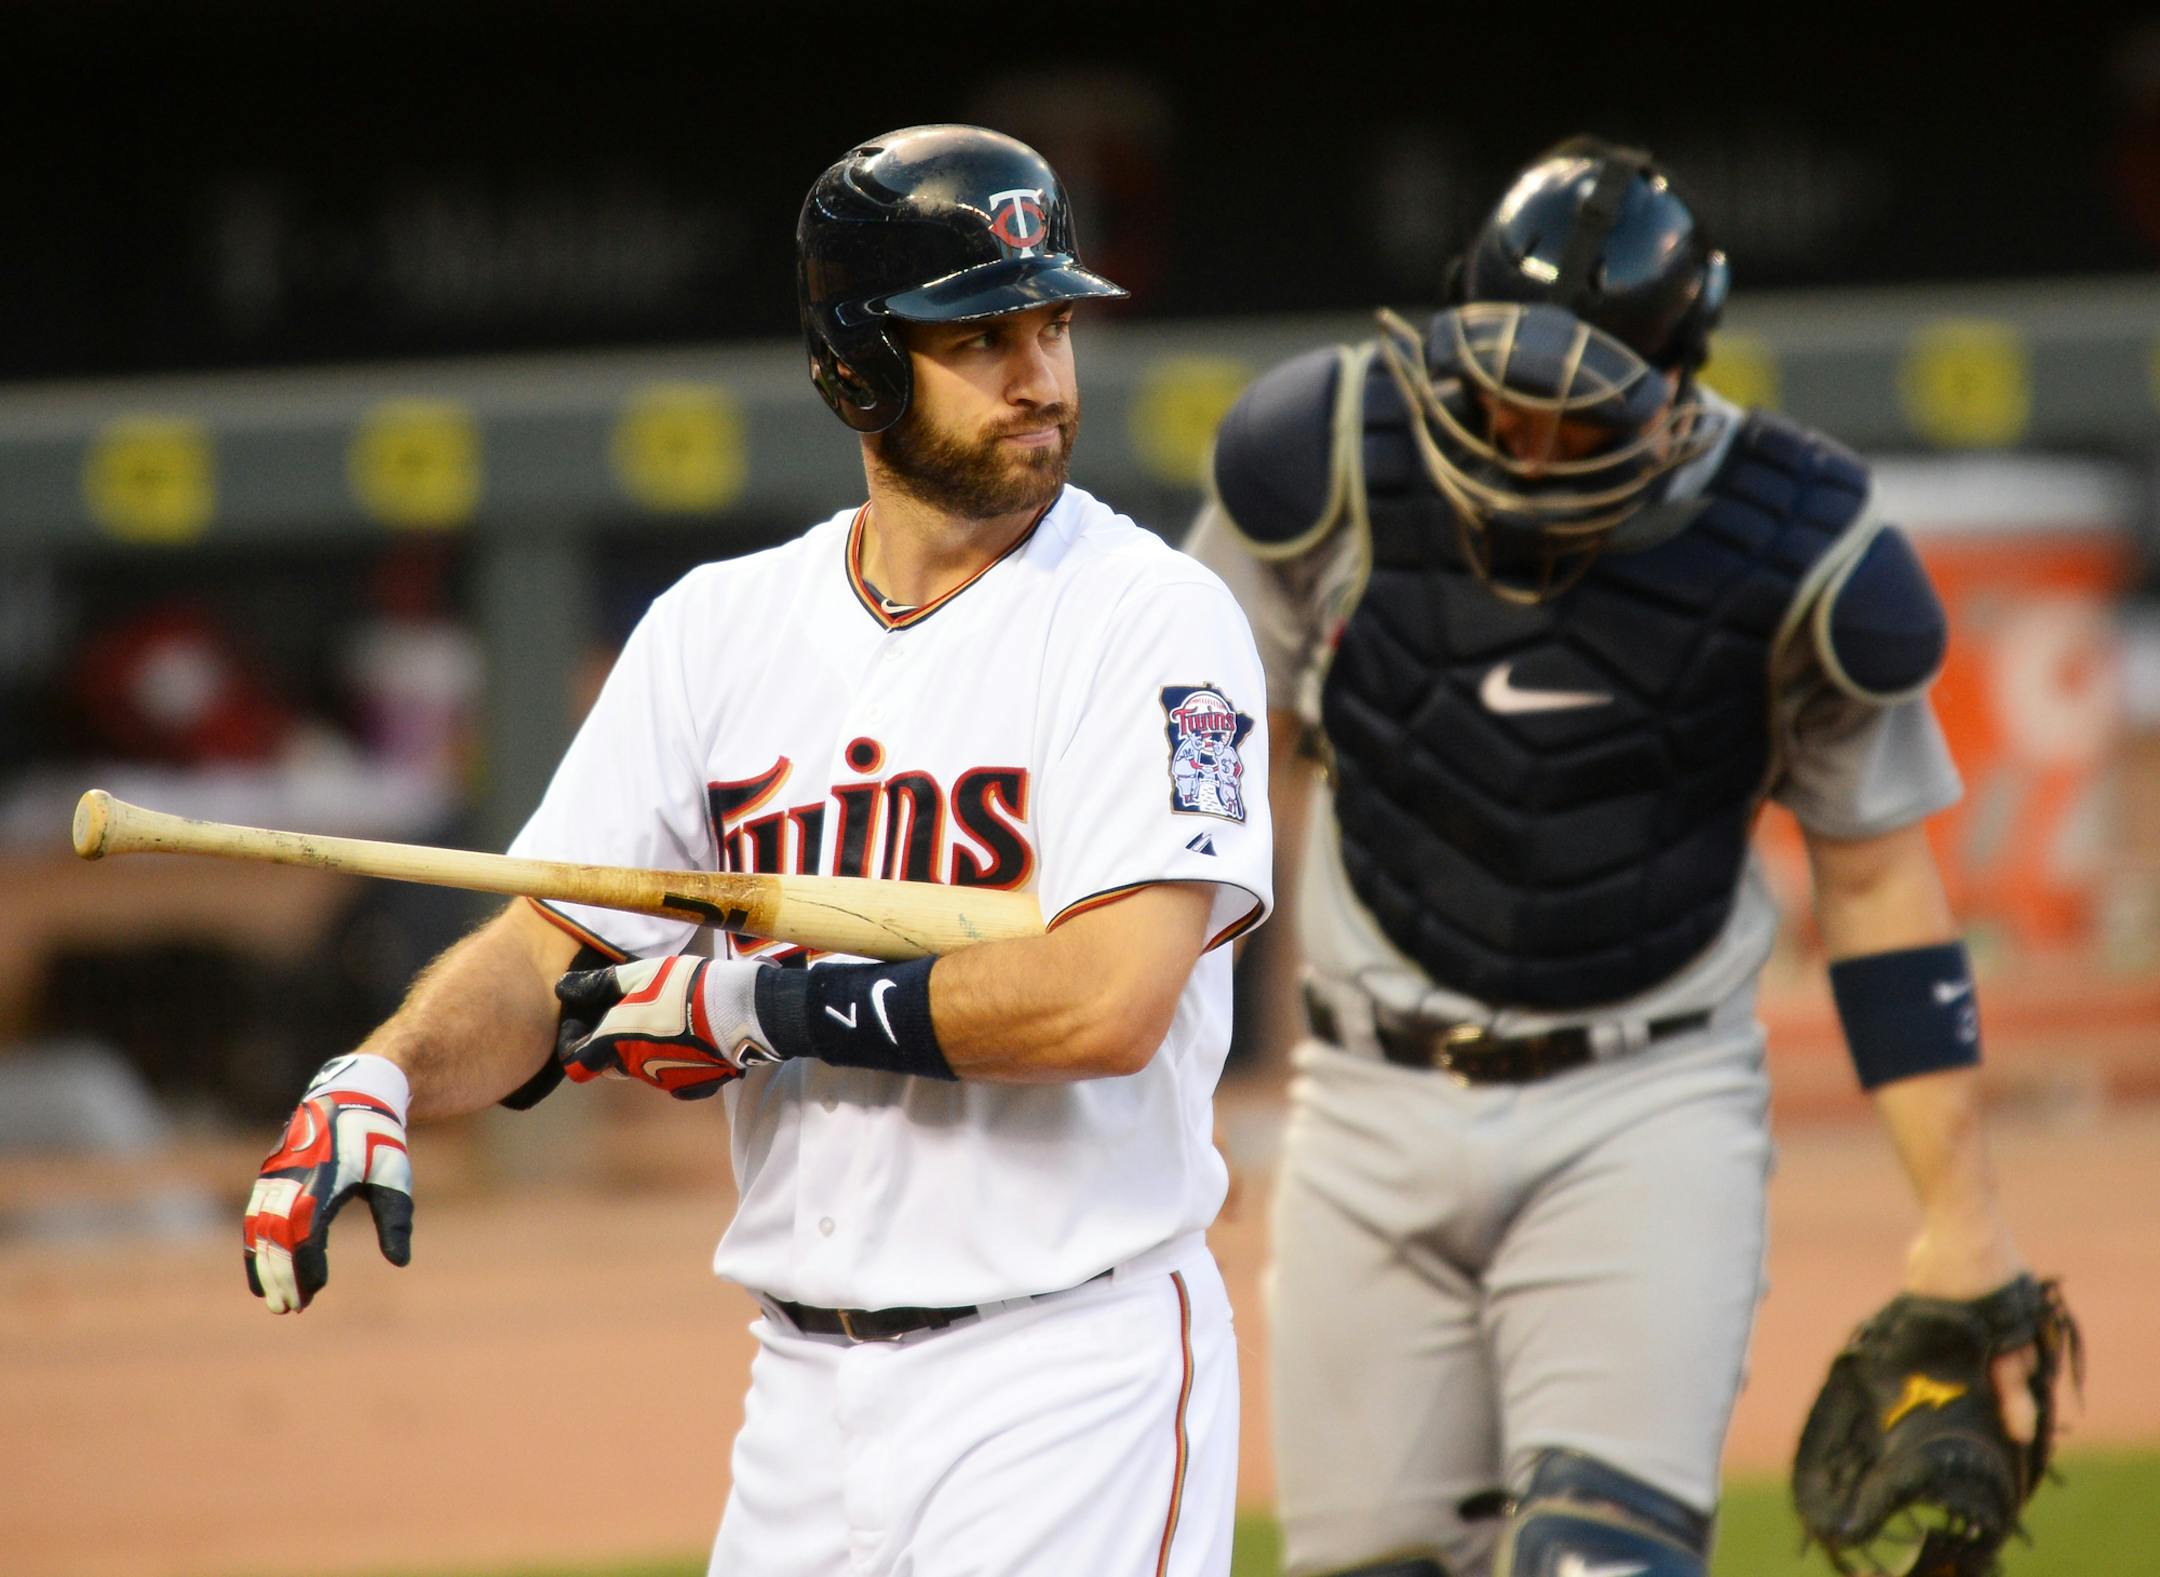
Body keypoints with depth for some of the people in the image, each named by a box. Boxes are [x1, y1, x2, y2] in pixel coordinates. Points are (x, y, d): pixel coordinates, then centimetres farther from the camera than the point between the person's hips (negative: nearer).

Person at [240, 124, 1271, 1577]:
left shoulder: (1151, 621, -9)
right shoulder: (722, 628, 9)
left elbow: (1106, 1000, -20)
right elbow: (548, 958, 8)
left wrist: (751, 1004, -12)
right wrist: (381, 1078, -14)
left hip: (1070, 1385, -5)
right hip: (806, 1385, 5)